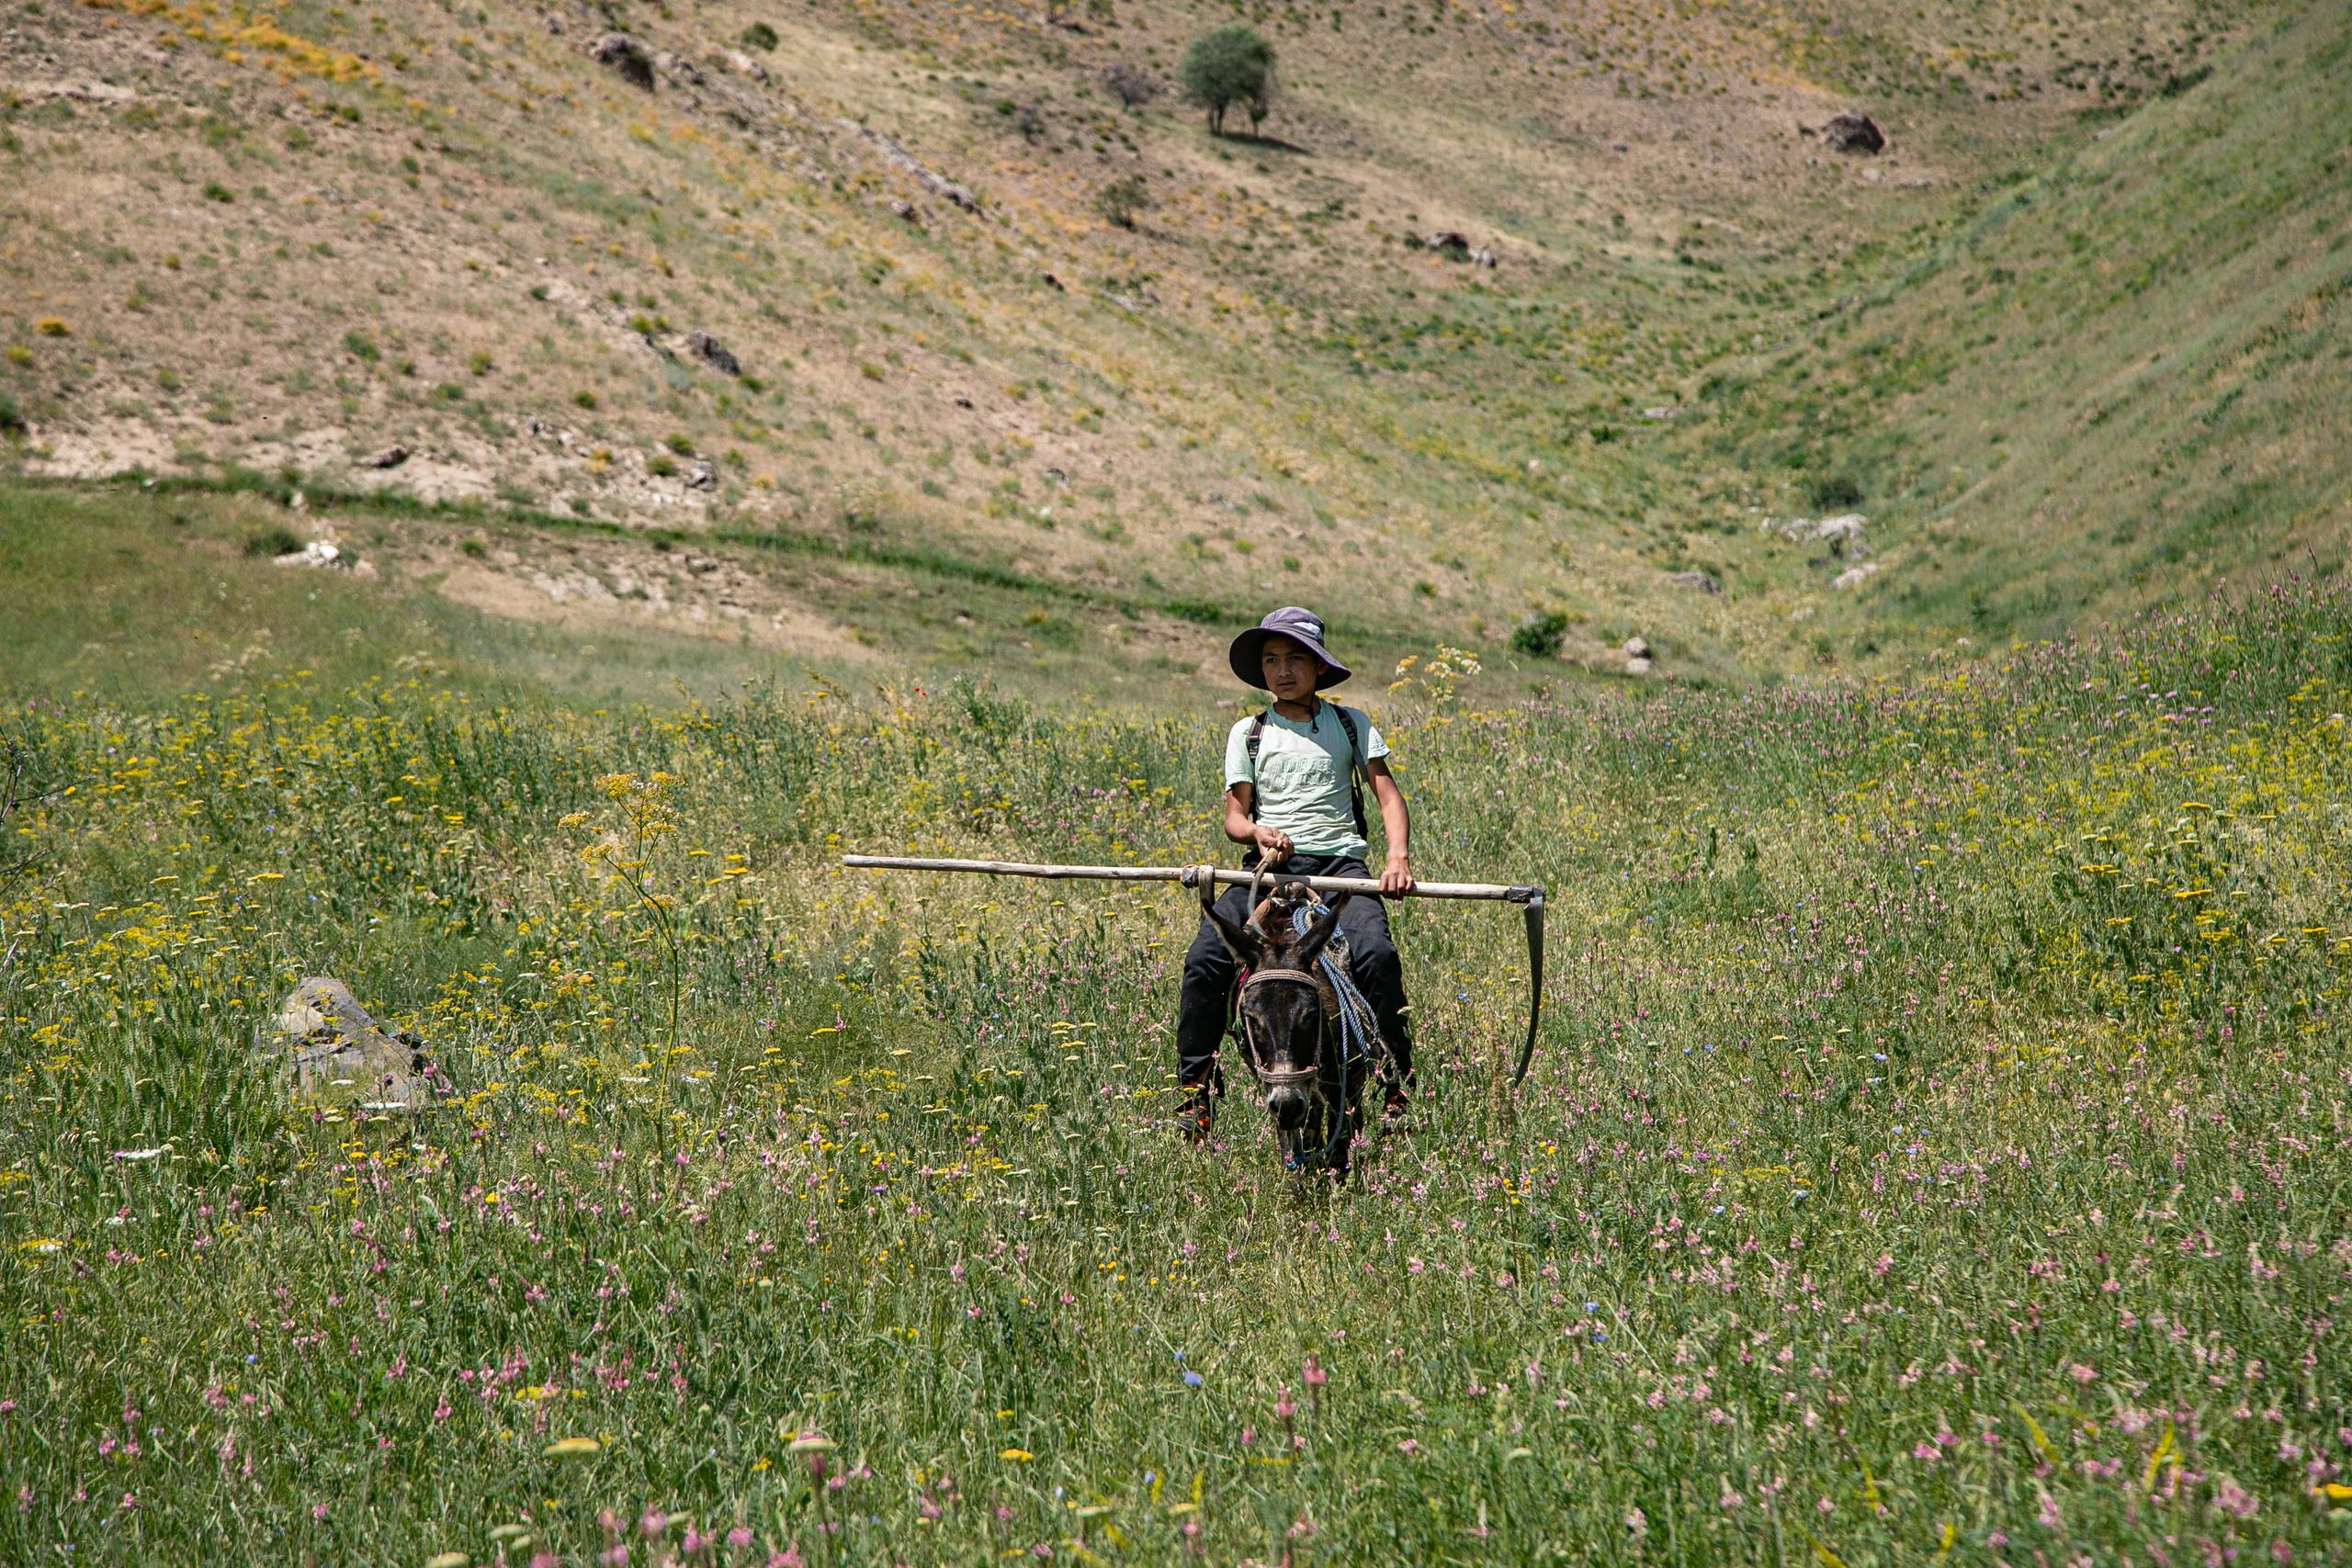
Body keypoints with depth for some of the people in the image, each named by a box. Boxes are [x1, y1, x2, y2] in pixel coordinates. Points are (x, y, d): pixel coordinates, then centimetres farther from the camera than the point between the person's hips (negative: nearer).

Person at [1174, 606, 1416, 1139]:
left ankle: (1398, 1080, -13)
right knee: (1205, 959, -23)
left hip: (1340, 861, -1)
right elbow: (1234, 816, 10)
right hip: (1270, 863, 1)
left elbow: (1388, 795, 7)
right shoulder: (1249, 733, 14)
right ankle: (1195, 1087, -7)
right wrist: (1257, 832, -14)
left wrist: (1398, 855, -11)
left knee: (1375, 954, -30)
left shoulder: (1350, 724, 13)